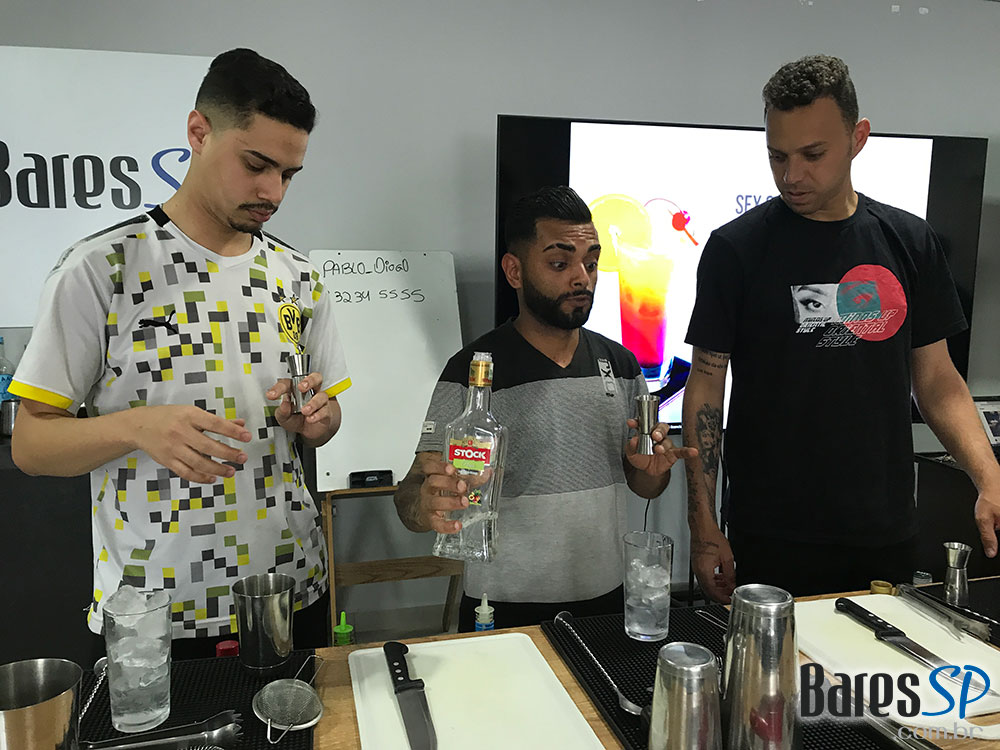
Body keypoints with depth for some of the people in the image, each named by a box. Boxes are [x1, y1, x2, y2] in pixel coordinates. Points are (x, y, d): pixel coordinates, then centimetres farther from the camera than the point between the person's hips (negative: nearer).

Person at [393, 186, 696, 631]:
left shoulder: (621, 364, 3)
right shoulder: (472, 371, -12)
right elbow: (411, 496, -15)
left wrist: (652, 467, -9)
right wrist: (426, 506, -38)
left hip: (608, 601, 5)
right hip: (505, 612, -4)